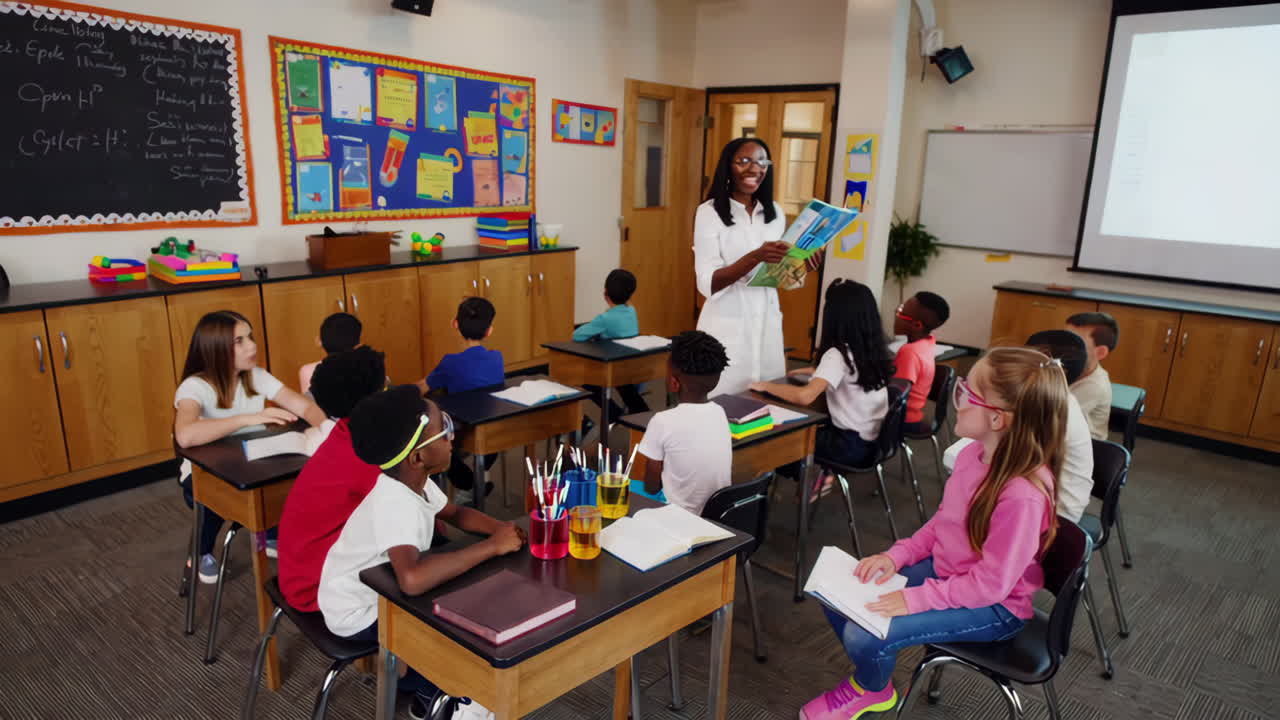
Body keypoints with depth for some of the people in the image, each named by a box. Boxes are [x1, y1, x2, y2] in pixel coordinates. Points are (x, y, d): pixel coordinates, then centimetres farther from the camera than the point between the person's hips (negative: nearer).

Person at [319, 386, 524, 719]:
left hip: (381, 587, 8)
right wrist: (492, 546, -42)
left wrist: (499, 528, -14)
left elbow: (457, 514, 8)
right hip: (360, 615, -8)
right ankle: (426, 686, 15)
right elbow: (412, 579, -54)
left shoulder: (413, 480, -10)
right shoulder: (393, 502, -37)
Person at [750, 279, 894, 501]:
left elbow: (805, 396, -34)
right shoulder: (874, 349, 2)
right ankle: (817, 475, 22)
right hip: (875, 440, 8)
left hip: (853, 446, -8)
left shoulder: (838, 354, -22)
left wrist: (767, 386, -20)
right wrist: (817, 372, 21)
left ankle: (811, 479, 22)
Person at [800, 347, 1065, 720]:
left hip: (992, 606, -8)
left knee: (863, 634, -20)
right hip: (943, 570, 8)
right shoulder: (974, 453, -7)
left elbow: (990, 584, -27)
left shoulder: (1024, 494, -33)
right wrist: (896, 555, -5)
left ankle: (871, 689, 16)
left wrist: (915, 599, -27)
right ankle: (872, 679, 25)